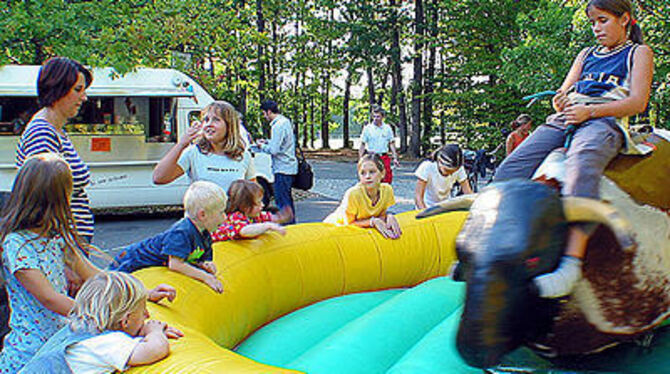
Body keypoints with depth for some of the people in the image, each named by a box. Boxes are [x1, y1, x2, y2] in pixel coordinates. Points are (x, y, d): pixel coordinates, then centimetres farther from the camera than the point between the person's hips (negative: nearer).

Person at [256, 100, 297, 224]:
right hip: (290, 167, 10)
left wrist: (262, 146, -4)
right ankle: (291, 223, 26)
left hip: (282, 169, -10)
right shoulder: (286, 121, 13)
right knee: (287, 198, 18)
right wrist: (267, 142, 17)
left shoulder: (277, 126, -19)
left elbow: (274, 150, -22)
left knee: (282, 201, -6)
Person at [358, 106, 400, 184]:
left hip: (384, 158, 2)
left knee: (386, 181, 1)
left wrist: (395, 158, 3)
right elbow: (362, 145, 1)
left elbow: (392, 144, 10)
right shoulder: (367, 128, -1)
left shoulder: (387, 128, 5)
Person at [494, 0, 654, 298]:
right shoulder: (587, 55, 31)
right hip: (563, 121, 6)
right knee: (512, 167, -18)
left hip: (605, 122, -6)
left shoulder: (638, 53, 16)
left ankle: (572, 261, -54)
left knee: (581, 162, -40)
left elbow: (637, 102, 1)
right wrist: (561, 102, 0)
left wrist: (588, 111, -11)